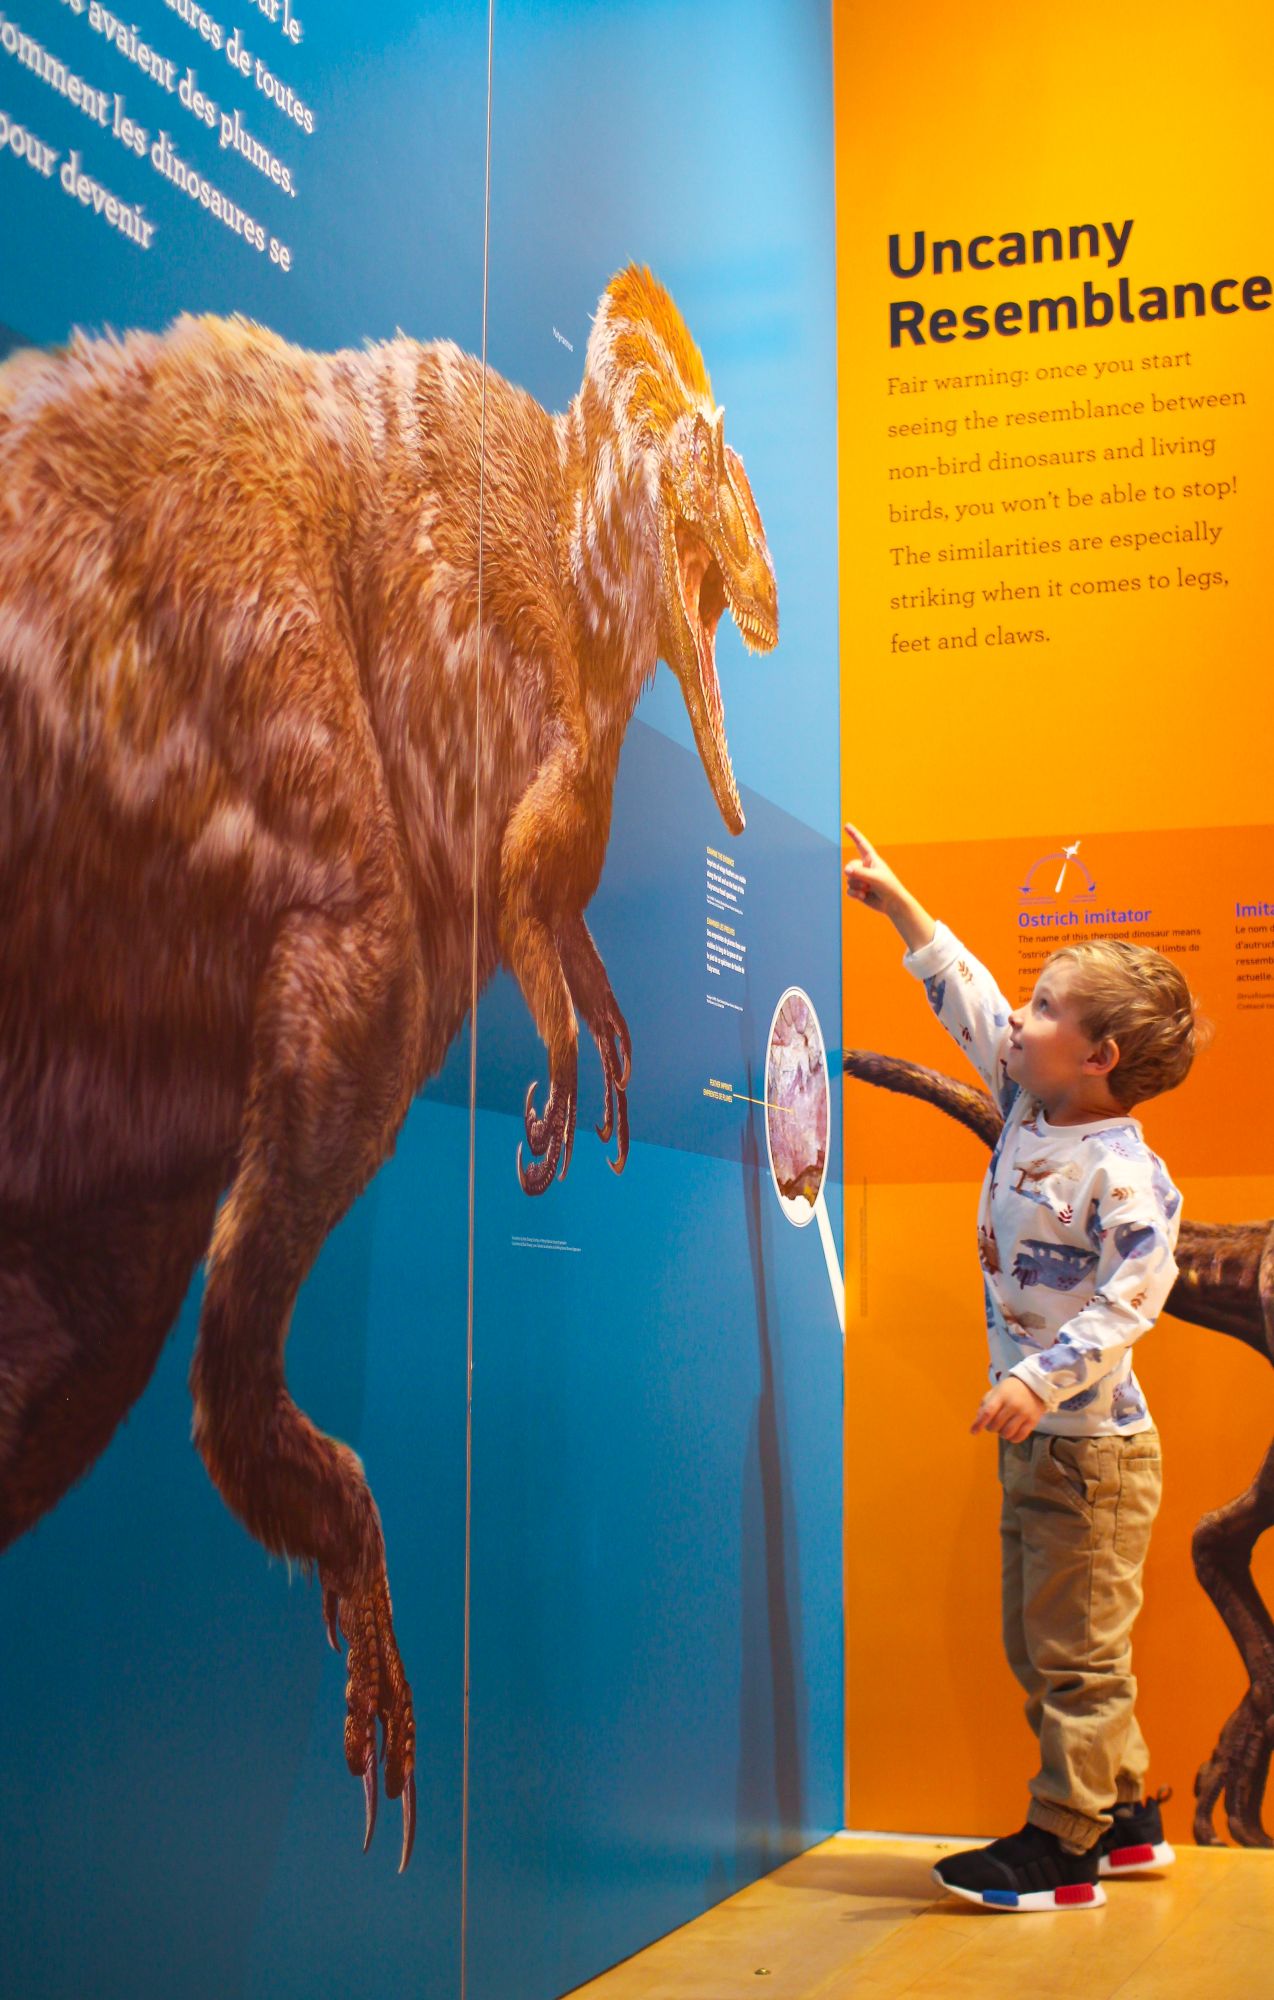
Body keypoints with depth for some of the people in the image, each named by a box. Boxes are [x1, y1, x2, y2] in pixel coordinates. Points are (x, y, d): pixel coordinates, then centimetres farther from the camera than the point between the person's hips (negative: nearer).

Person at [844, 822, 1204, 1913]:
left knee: (1076, 1651, 2)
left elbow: (1127, 1303, -27)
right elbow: (968, 996, 15)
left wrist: (1041, 1381, -35)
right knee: (1039, 1644, 17)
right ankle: (1126, 1815, 31)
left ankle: (1062, 1845, 13)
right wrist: (896, 900, 19)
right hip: (1035, 1438, 9)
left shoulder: (1126, 1174, -20)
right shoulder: (1028, 1106, 6)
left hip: (1093, 1443, -9)